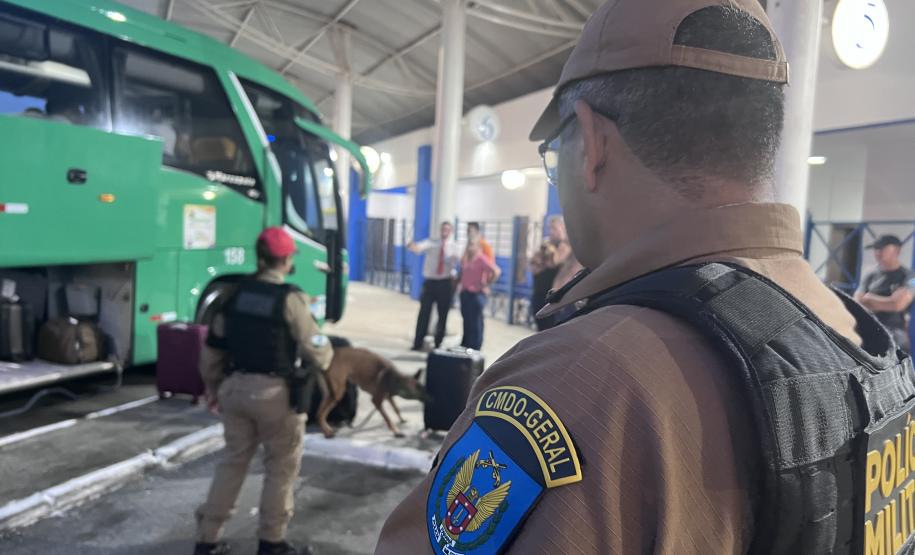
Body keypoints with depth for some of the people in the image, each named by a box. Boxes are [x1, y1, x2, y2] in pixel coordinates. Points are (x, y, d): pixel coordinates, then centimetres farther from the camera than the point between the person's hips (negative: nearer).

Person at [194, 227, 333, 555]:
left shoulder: (236, 294, 5)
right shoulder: (290, 298, -14)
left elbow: (213, 348, 11)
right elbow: (317, 351, -12)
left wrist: (213, 388, 23)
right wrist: (323, 359, 12)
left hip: (235, 386, 6)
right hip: (274, 392, -6)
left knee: (233, 461, 20)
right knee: (281, 467, 12)